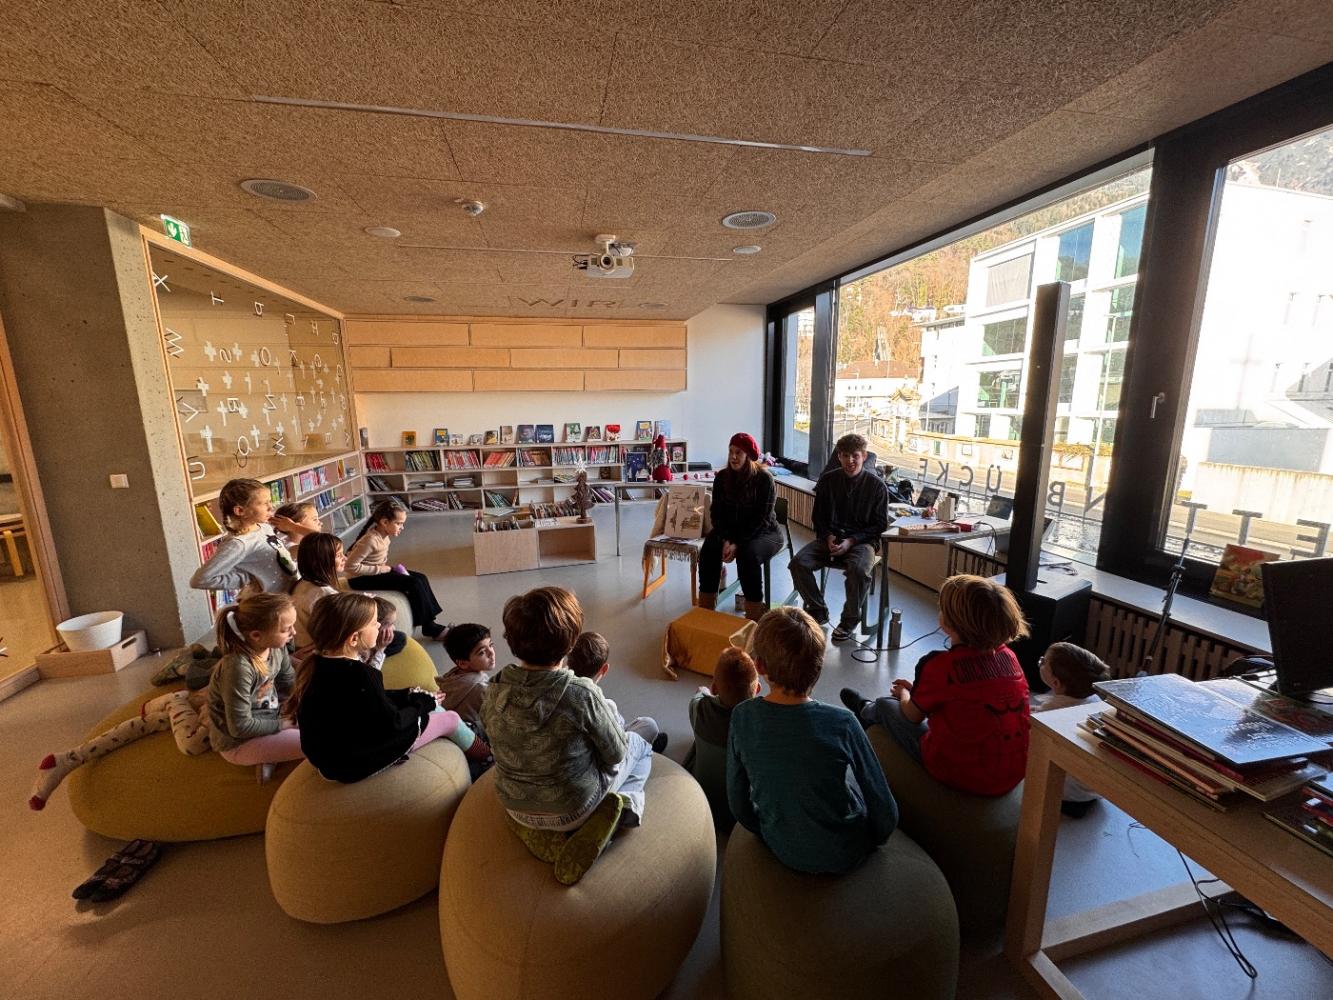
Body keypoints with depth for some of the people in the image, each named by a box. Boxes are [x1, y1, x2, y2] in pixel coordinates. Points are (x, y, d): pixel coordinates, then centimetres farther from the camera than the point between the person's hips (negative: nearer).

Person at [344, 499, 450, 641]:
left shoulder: (384, 534, -1)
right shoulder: (371, 540, -27)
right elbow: (351, 566, -26)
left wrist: (385, 567, -4)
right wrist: (379, 569, -21)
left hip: (378, 570, 9)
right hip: (361, 579, -9)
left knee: (420, 578, -3)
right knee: (414, 584, -18)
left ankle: (430, 622, 0)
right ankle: (430, 628, -7)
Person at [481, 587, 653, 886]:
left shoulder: (493, 692, -18)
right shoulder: (582, 693, -32)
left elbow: (498, 747, 1)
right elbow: (615, 754, -16)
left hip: (515, 807, 6)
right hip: (573, 809, -5)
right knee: (639, 745, 19)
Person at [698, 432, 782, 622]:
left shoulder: (764, 478, -13)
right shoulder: (721, 477, 0)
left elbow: (761, 518, -16)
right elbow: (717, 513, 0)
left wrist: (738, 544, -25)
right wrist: (725, 540, -17)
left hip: (763, 532, -4)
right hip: (730, 531, 4)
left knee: (748, 555, -35)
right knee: (709, 551, -24)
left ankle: (754, 618, -22)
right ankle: (705, 612, -14)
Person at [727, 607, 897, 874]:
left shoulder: (742, 717, -22)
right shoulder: (841, 723, -29)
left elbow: (738, 802, -9)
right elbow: (885, 812, -16)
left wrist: (770, 834, 11)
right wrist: (875, 838, 7)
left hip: (782, 850, 2)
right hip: (843, 854, -2)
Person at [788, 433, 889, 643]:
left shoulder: (876, 485, -3)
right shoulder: (827, 480, 4)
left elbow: (880, 524, 0)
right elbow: (818, 516, 11)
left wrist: (851, 541, -13)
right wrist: (828, 537, -8)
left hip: (861, 540, -3)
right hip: (830, 538, 3)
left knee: (859, 569, -36)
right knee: (798, 563, -23)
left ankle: (850, 619, -9)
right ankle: (818, 611, 0)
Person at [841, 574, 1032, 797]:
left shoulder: (939, 664, -25)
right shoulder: (1009, 656, -6)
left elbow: (913, 715, -7)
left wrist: (903, 693, 16)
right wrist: (917, 689, 21)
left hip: (959, 774, -5)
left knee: (886, 706, 18)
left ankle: (866, 711, 53)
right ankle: (869, 711, 53)